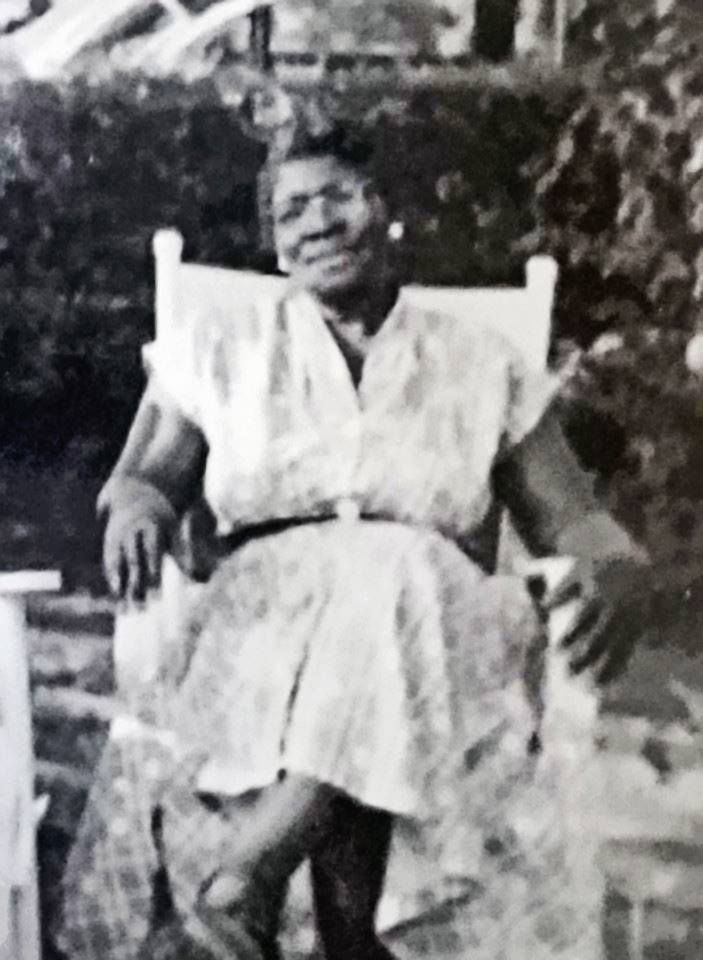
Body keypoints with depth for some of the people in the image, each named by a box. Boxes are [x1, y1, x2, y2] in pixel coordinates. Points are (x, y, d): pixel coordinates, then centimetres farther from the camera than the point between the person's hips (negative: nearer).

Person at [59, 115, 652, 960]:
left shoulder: (481, 366, 13)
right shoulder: (219, 350, 15)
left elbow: (571, 519, 10)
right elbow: (146, 479, 12)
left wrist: (622, 570, -14)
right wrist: (136, 506, -14)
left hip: (430, 619, 0)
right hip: (262, 615, 0)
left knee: (391, 579, -35)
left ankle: (237, 867, -38)